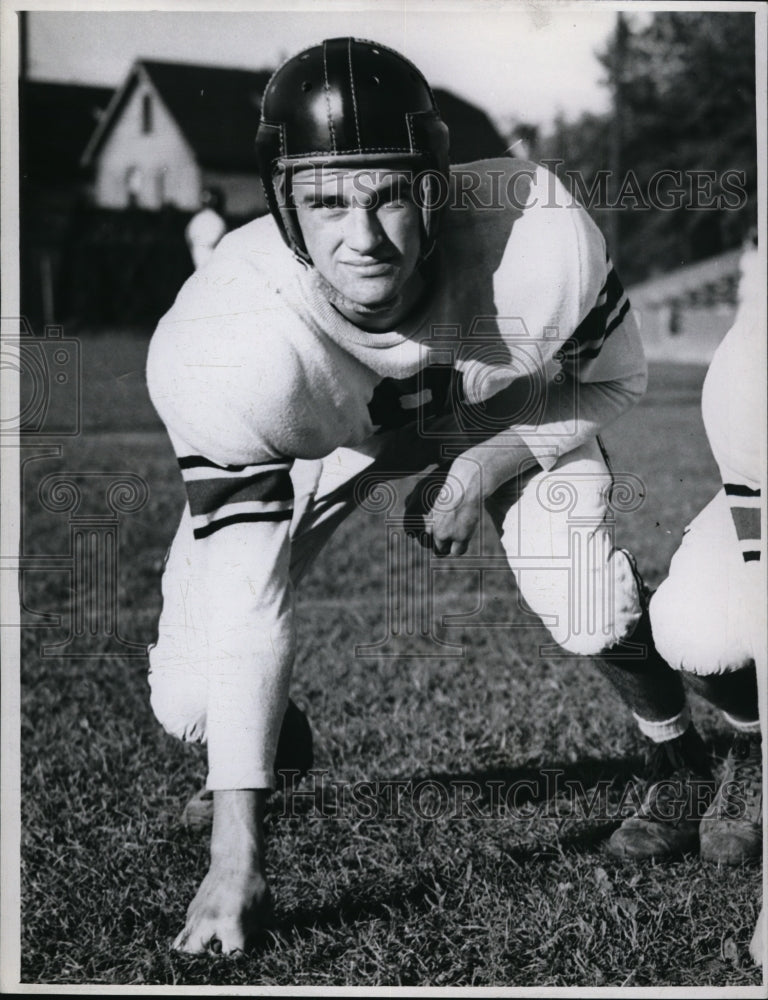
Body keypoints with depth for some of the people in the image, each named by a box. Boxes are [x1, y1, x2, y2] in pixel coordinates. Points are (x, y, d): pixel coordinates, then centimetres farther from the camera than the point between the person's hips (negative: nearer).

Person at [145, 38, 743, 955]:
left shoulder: (538, 244, -39)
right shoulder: (223, 344, -40)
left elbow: (614, 382, -13)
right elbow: (240, 606, -36)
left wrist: (488, 466, -29)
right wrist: (234, 858, -37)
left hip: (516, 411, 0)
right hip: (316, 437, 0)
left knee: (589, 611, -24)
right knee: (190, 699, -12)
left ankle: (688, 769, 9)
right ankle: (274, 747, 26)